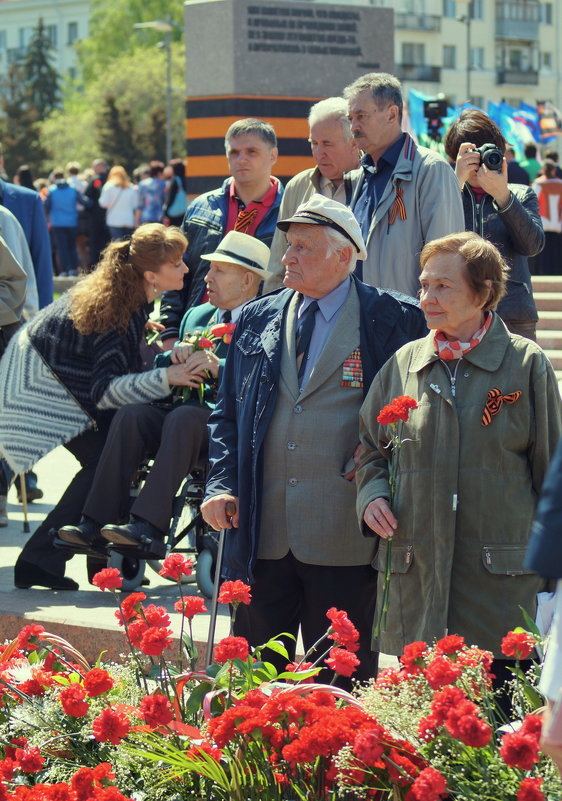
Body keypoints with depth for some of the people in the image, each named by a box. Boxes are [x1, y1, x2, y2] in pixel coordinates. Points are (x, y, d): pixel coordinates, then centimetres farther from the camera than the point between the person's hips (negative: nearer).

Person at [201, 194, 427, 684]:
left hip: (344, 538, -4)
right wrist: (221, 485, 3)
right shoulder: (256, 320, 12)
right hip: (262, 532, 4)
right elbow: (227, 413, 15)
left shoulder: (394, 321, -2)